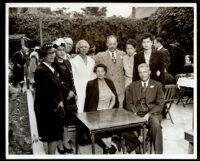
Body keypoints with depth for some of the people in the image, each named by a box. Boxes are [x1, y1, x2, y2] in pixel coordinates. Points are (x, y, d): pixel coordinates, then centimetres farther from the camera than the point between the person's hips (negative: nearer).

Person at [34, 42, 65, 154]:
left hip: (57, 107, 9)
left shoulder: (52, 68, 10)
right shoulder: (41, 71, -19)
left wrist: (60, 101, 1)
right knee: (54, 136, 3)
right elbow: (46, 92, -21)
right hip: (47, 109, -9)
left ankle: (52, 153, 33)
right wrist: (56, 105, -11)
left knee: (55, 136, 18)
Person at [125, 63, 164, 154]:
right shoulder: (132, 86, 19)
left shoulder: (157, 85, 14)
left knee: (155, 123, -36)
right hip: (137, 114, 2)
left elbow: (159, 104, 4)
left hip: (152, 113, -1)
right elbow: (129, 103, 10)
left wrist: (148, 114, -12)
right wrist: (135, 114, -10)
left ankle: (158, 152, -22)